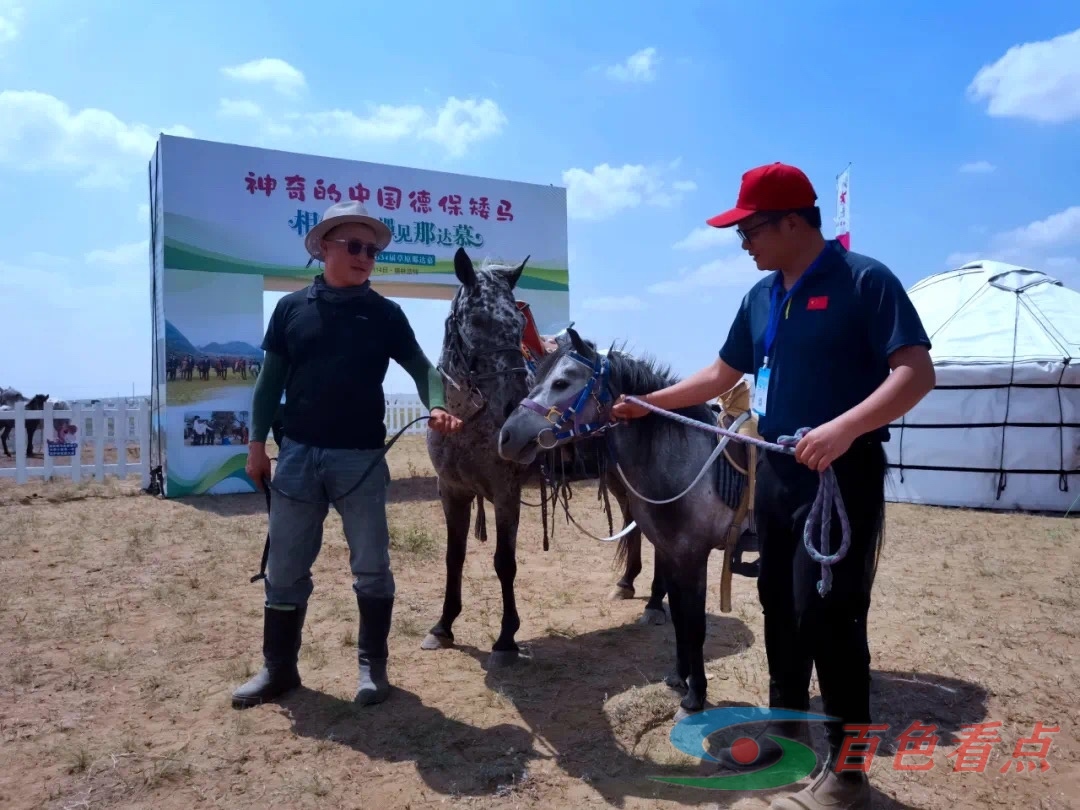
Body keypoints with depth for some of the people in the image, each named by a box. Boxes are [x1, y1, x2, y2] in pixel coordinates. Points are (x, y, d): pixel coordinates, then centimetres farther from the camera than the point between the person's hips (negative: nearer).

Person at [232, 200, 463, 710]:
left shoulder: (385, 314, 2)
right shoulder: (291, 308, 5)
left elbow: (420, 367, 0)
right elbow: (271, 380, 6)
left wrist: (436, 406, -20)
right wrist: (257, 442, 1)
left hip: (361, 456, -1)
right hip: (298, 454, 2)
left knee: (371, 565, 7)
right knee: (284, 569, 10)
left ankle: (372, 666, 22)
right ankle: (278, 668, 25)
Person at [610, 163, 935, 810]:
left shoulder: (864, 281, -11)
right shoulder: (760, 298, 10)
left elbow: (917, 373, -19)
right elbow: (721, 377, 17)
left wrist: (845, 426, -33)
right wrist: (647, 402, 14)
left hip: (843, 474, -7)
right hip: (776, 472, 7)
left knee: (829, 615, -4)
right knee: (780, 607, 16)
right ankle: (786, 727, 34)